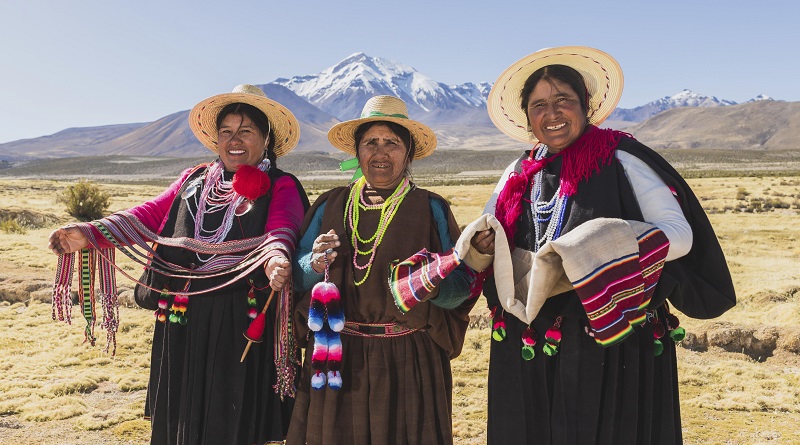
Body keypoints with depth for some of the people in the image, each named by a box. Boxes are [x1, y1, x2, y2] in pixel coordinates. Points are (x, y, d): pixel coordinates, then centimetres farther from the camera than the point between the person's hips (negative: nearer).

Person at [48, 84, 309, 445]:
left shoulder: (281, 187, -1)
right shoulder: (192, 181, 16)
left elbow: (280, 230, -19)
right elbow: (147, 216, 8)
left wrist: (276, 258, -41)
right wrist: (89, 235, -6)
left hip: (244, 325, -5)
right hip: (182, 322, 5)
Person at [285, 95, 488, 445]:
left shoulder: (431, 209, 0)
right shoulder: (330, 205, 6)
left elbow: (463, 284, -4)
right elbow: (298, 279, 7)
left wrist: (433, 287, -24)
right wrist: (315, 265, -13)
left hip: (409, 361, -1)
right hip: (337, 358, 2)